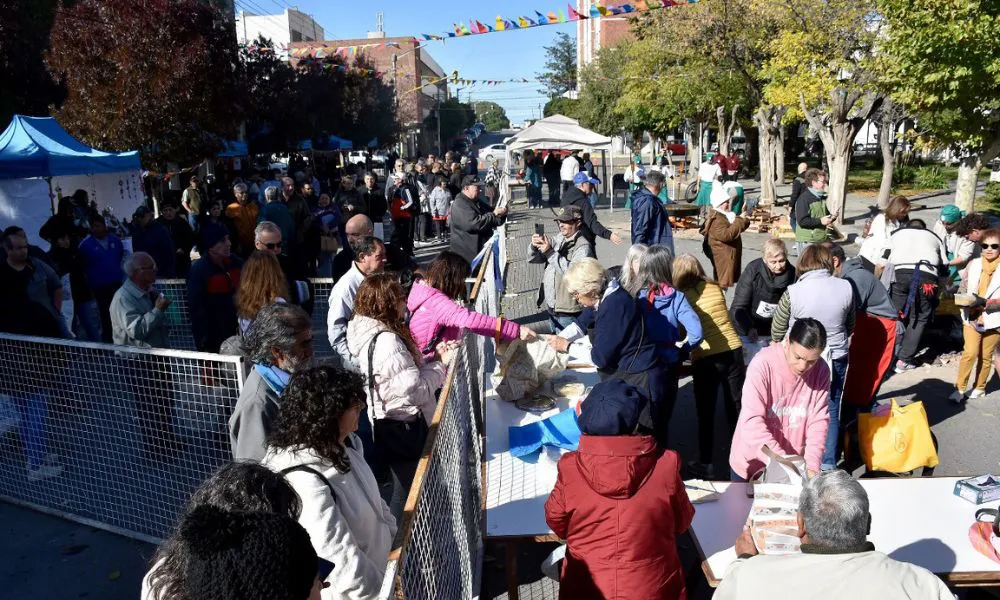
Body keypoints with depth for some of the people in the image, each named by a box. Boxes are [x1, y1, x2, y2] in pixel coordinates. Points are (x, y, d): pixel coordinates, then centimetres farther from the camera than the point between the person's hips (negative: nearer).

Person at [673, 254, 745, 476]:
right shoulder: (715, 288, 4)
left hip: (705, 359, -3)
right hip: (733, 351, 4)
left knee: (705, 413, 10)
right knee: (736, 407, 16)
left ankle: (705, 464, 18)